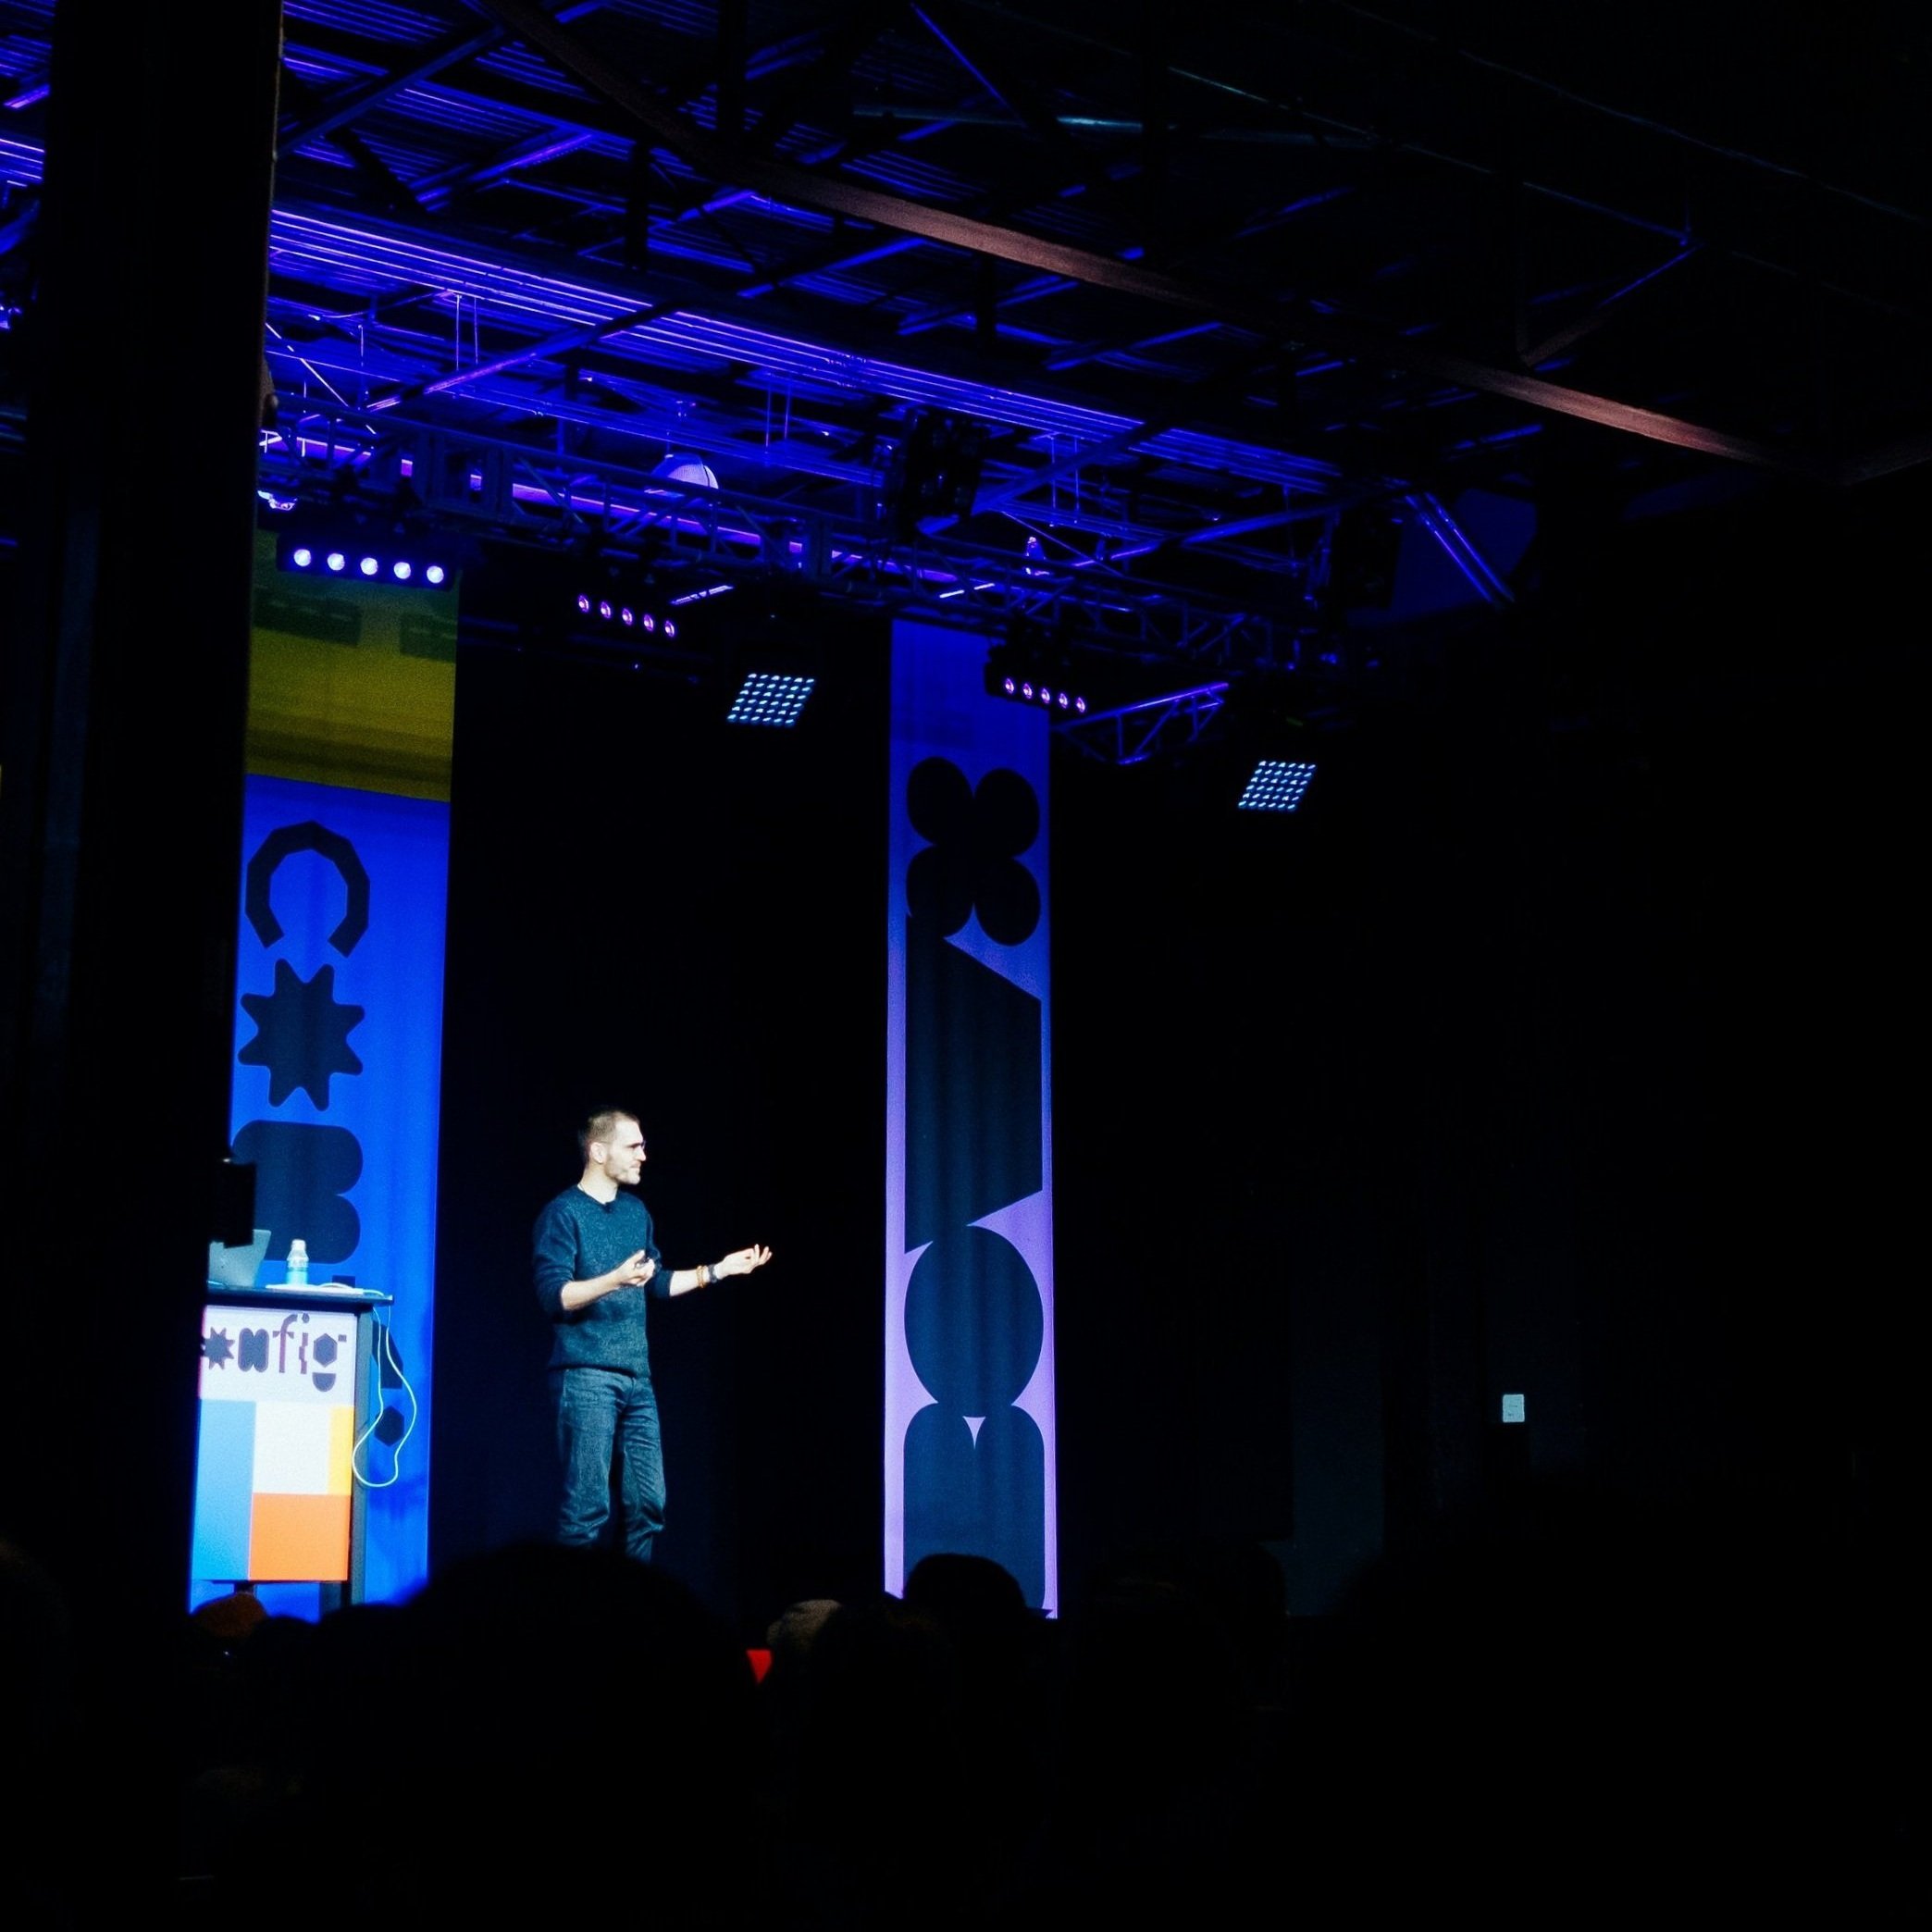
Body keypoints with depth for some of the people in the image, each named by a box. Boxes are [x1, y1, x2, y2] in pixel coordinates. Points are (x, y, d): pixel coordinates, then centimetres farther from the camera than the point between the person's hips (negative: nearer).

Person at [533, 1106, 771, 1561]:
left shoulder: (636, 1211, 15)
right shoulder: (563, 1213, -7)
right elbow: (553, 1296, -15)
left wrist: (719, 1269, 20)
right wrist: (615, 1279, -29)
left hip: (636, 1379, 7)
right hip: (585, 1378, -7)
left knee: (648, 1502, 6)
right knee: (588, 1505, -8)